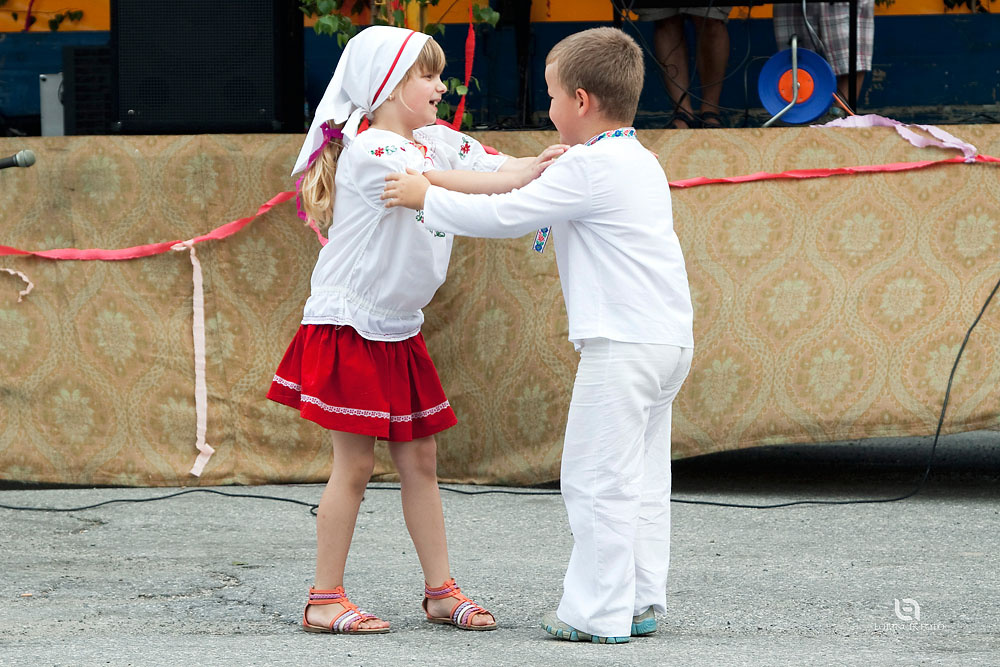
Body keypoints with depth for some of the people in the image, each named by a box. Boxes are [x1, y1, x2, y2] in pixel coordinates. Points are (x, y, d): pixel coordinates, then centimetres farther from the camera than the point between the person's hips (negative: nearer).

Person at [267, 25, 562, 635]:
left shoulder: (439, 141, 8)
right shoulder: (370, 151, -19)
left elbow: (503, 169, -2)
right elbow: (447, 190, -31)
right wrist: (545, 171, -33)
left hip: (399, 331, 8)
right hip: (348, 326, -8)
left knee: (420, 458, 9)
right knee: (355, 464, -5)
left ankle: (440, 590, 14)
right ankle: (325, 600, 2)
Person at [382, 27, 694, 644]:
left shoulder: (589, 168, -13)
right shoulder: (641, 164, 16)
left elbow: (506, 216, -12)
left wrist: (428, 198, -2)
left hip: (622, 345, -10)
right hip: (668, 339, 10)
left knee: (597, 478, -4)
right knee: (642, 478, 13)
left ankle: (599, 612, -2)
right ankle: (641, 603, 16)